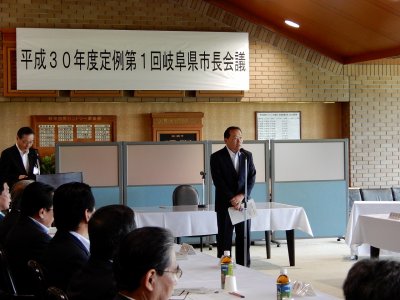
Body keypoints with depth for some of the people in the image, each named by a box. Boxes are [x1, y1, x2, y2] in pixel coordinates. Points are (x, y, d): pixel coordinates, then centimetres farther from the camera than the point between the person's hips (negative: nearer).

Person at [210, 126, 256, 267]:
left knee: (244, 239, 6)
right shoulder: (217, 157, -4)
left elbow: (252, 178, 2)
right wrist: (232, 199, -16)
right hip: (224, 204, -3)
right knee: (224, 239, 0)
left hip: (243, 202, 3)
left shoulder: (247, 156, 8)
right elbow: (218, 181, -10)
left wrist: (241, 196, -11)